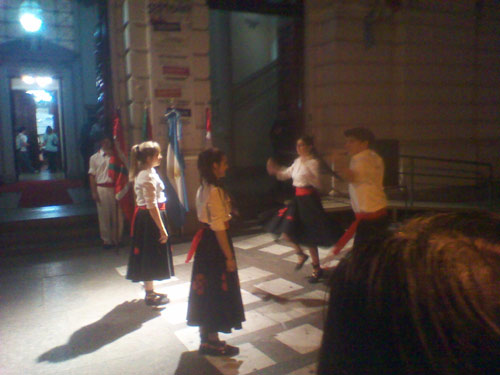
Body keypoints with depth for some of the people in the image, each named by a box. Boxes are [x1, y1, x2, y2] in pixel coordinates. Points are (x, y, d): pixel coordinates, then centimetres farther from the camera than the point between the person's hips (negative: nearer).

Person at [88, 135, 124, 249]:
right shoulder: (94, 157, 5)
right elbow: (92, 175, 1)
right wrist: (94, 192, -4)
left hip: (114, 187, 1)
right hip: (101, 188, -1)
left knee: (117, 215, 5)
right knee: (104, 215, 4)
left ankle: (117, 238, 19)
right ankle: (106, 240, 15)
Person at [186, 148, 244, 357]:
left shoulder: (203, 189, 8)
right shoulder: (215, 191, -21)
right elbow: (219, 228, -22)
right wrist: (229, 257, -17)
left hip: (205, 240, 10)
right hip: (215, 243, -10)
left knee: (207, 291, 17)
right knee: (219, 291, 4)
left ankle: (206, 338, 32)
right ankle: (212, 342, 18)